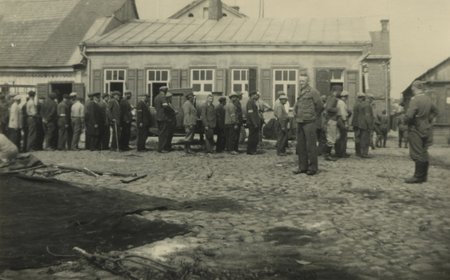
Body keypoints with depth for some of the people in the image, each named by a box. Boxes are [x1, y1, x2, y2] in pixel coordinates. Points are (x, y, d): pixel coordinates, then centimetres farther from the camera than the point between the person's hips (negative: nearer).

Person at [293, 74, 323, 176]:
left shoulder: (313, 92, -8)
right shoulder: (300, 93, 16)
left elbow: (320, 106, -8)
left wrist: (314, 116, 1)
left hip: (309, 122, -8)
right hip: (300, 123, 8)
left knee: (311, 146, -4)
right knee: (300, 146, 10)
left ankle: (313, 167, 3)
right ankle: (303, 166, 18)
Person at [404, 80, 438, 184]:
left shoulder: (415, 100, -19)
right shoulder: (428, 99, 6)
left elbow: (409, 116, -25)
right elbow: (435, 111, 22)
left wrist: (406, 121, -4)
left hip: (416, 130, -8)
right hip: (426, 128, 8)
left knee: (417, 154, -1)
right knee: (424, 153, 14)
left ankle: (418, 177, 3)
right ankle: (424, 175, 23)